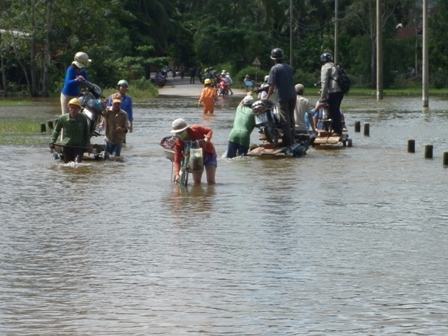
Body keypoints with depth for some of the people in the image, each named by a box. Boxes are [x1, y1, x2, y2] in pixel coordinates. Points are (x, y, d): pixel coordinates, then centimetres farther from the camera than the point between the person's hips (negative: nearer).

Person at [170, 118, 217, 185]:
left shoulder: (196, 129, -27)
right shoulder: (178, 143, -23)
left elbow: (209, 131, -12)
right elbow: (176, 160, -24)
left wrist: (206, 139, -33)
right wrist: (177, 174, -38)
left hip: (208, 154, -2)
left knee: (211, 181, -9)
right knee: (196, 182, -7)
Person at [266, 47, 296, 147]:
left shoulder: (275, 69, -8)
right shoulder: (289, 67, 12)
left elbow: (272, 85, -11)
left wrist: (268, 97, -3)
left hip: (283, 97, -7)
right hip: (293, 96, 7)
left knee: (285, 120, -2)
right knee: (291, 119, 15)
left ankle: (287, 142, -2)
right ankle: (292, 141, 21)